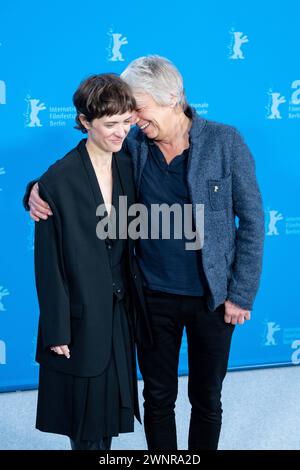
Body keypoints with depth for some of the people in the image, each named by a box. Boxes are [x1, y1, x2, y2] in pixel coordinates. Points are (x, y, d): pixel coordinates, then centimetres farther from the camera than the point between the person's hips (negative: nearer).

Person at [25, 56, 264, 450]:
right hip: (154, 297, 2)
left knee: (206, 400, 16)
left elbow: (251, 220, -6)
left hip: (213, 298, -2)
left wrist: (241, 295, -8)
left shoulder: (224, 142, -11)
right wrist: (39, 191, -16)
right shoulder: (132, 144, -5)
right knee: (158, 399, 15)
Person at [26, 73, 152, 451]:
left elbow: (131, 242, 8)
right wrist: (56, 331, -12)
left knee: (109, 408, 18)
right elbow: (48, 262, -14)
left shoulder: (128, 167, 1)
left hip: (119, 312, 5)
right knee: (85, 423, 10)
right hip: (81, 316, -5)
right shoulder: (59, 180, -17)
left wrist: (137, 302, 9)